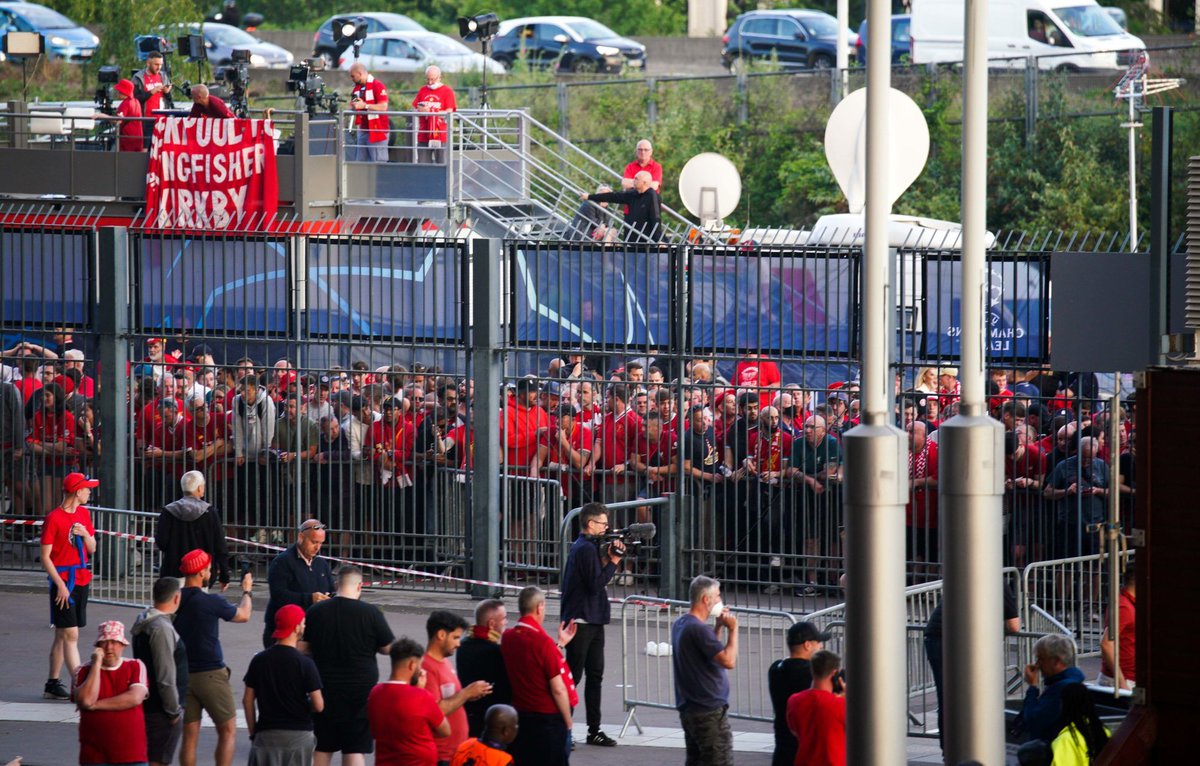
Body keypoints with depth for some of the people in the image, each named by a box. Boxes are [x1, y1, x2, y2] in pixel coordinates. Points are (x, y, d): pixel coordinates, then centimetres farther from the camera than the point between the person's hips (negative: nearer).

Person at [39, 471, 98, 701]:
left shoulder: (83, 514, 11)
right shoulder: (54, 519, -11)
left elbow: (92, 549, 15)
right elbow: (45, 557, -12)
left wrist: (85, 533, -6)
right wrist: (60, 585, -18)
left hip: (81, 580, 7)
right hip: (63, 581, -7)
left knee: (62, 635, 11)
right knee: (70, 634, -10)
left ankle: (52, 684, 16)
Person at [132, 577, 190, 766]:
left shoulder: (143, 621, 8)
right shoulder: (162, 629, -23)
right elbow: (166, 677, -23)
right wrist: (174, 711, -14)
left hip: (147, 706, 10)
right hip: (161, 711, -10)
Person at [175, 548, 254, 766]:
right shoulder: (211, 602, -14)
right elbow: (243, 615, 4)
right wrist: (247, 591, 23)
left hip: (183, 675, 5)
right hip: (211, 674, -5)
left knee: (189, 736, 8)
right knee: (228, 731, 7)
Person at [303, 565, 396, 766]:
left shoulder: (315, 612, -2)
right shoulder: (371, 613, -12)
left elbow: (305, 648, 10)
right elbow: (389, 648, -3)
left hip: (325, 690, 3)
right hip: (361, 691, -3)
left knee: (322, 749, 15)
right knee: (355, 750, 0)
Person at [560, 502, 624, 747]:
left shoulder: (585, 546, 15)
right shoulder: (586, 548, -16)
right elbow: (596, 584, -21)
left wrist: (607, 558, 5)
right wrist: (613, 562, -12)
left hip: (593, 621, 10)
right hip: (581, 623, -10)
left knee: (595, 676, 10)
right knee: (573, 676, -5)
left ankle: (594, 730, 14)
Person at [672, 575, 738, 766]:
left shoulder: (679, 625, 11)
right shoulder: (698, 629, -20)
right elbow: (728, 660, -26)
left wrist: (719, 626, 14)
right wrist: (733, 629, -15)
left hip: (689, 709, 10)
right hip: (709, 711, -10)